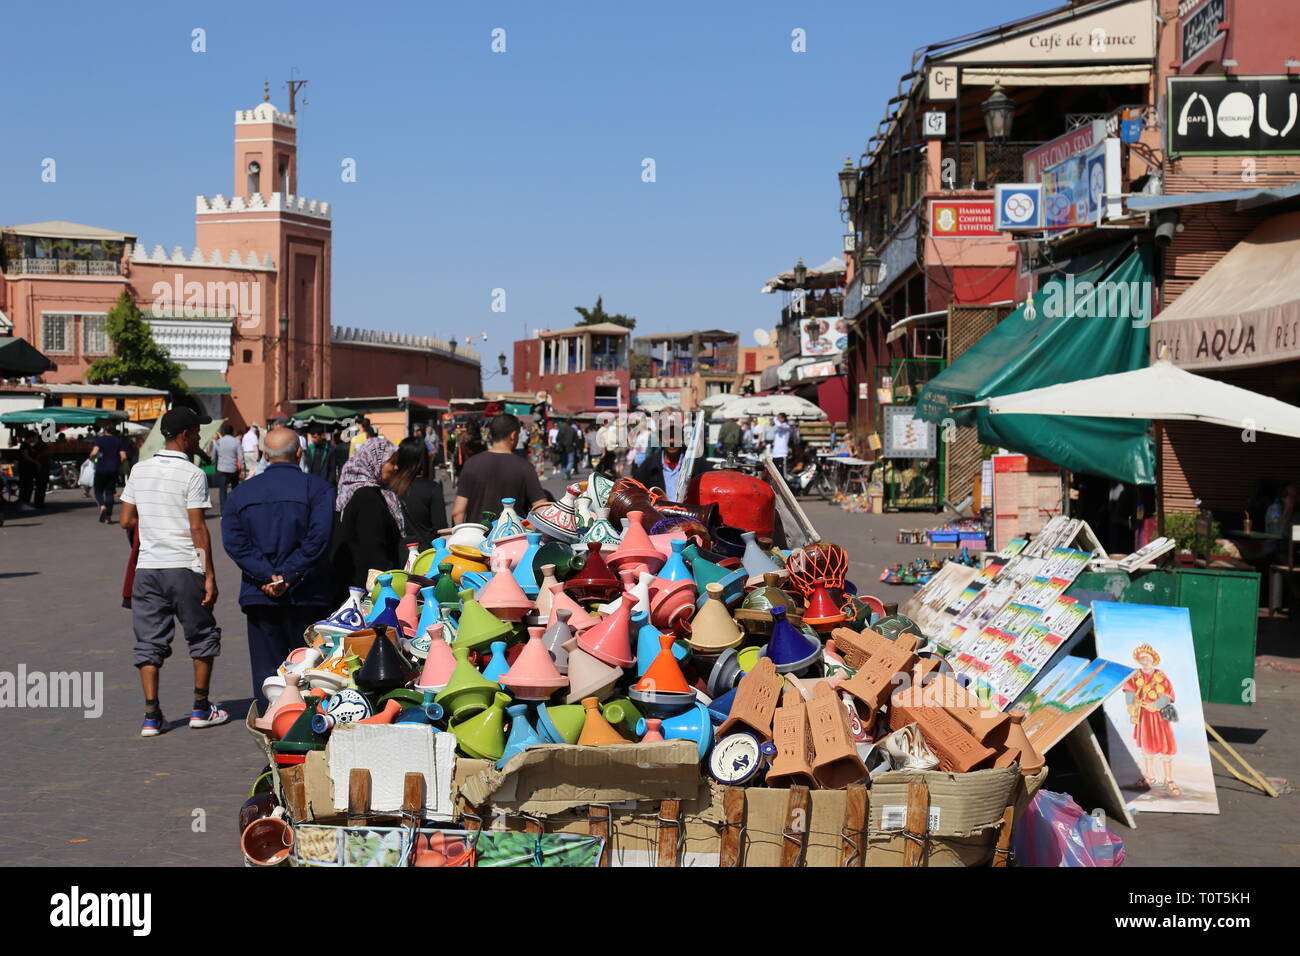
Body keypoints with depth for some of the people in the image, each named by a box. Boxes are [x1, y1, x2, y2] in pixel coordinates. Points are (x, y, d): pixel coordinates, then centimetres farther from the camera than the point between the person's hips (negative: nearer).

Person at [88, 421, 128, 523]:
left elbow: (94, 453, -18)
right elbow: (123, 457, -1)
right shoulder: (119, 441, 7)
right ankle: (109, 516, 3)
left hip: (101, 469, -3)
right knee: (109, 492, 8)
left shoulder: (100, 439, -4)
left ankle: (102, 506, -21)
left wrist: (91, 458, 2)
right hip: (114, 470, 3)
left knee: (98, 491, 8)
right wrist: (119, 466, 14)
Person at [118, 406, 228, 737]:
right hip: (184, 568, -5)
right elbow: (198, 529, -12)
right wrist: (209, 575, -9)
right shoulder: (193, 474, -9)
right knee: (203, 635, 12)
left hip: (147, 569, 5)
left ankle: (151, 715, 3)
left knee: (149, 641, 7)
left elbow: (127, 522, 10)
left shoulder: (139, 470, 8)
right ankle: (201, 708, 16)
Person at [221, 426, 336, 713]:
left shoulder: (240, 493, 9)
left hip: (259, 595, 2)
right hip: (306, 595, -2)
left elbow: (233, 541, -3)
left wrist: (268, 576, -10)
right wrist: (288, 576, -13)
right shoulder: (318, 488, -2)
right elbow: (318, 539, -15)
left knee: (266, 671, 8)